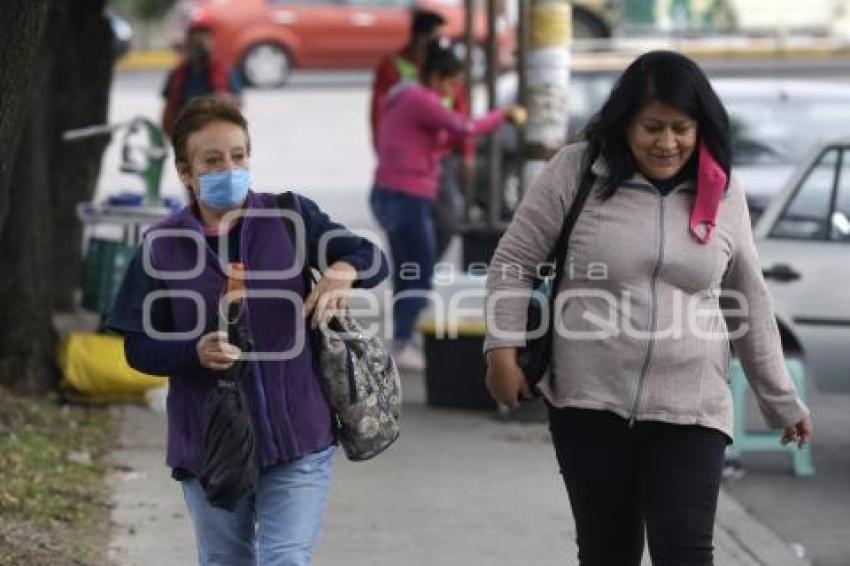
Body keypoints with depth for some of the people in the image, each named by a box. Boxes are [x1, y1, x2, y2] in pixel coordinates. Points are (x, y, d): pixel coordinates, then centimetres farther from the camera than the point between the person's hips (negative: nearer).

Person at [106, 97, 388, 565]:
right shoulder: (162, 246, -2)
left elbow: (373, 259, 1)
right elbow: (139, 347, -2)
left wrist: (343, 271, -23)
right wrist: (195, 352, -22)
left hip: (298, 440, -1)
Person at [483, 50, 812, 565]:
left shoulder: (722, 193, 5)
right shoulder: (577, 171, -3)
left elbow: (749, 305, 13)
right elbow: (514, 262, 3)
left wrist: (782, 401, 17)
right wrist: (503, 350, -8)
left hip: (689, 410, 0)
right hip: (589, 402, 0)